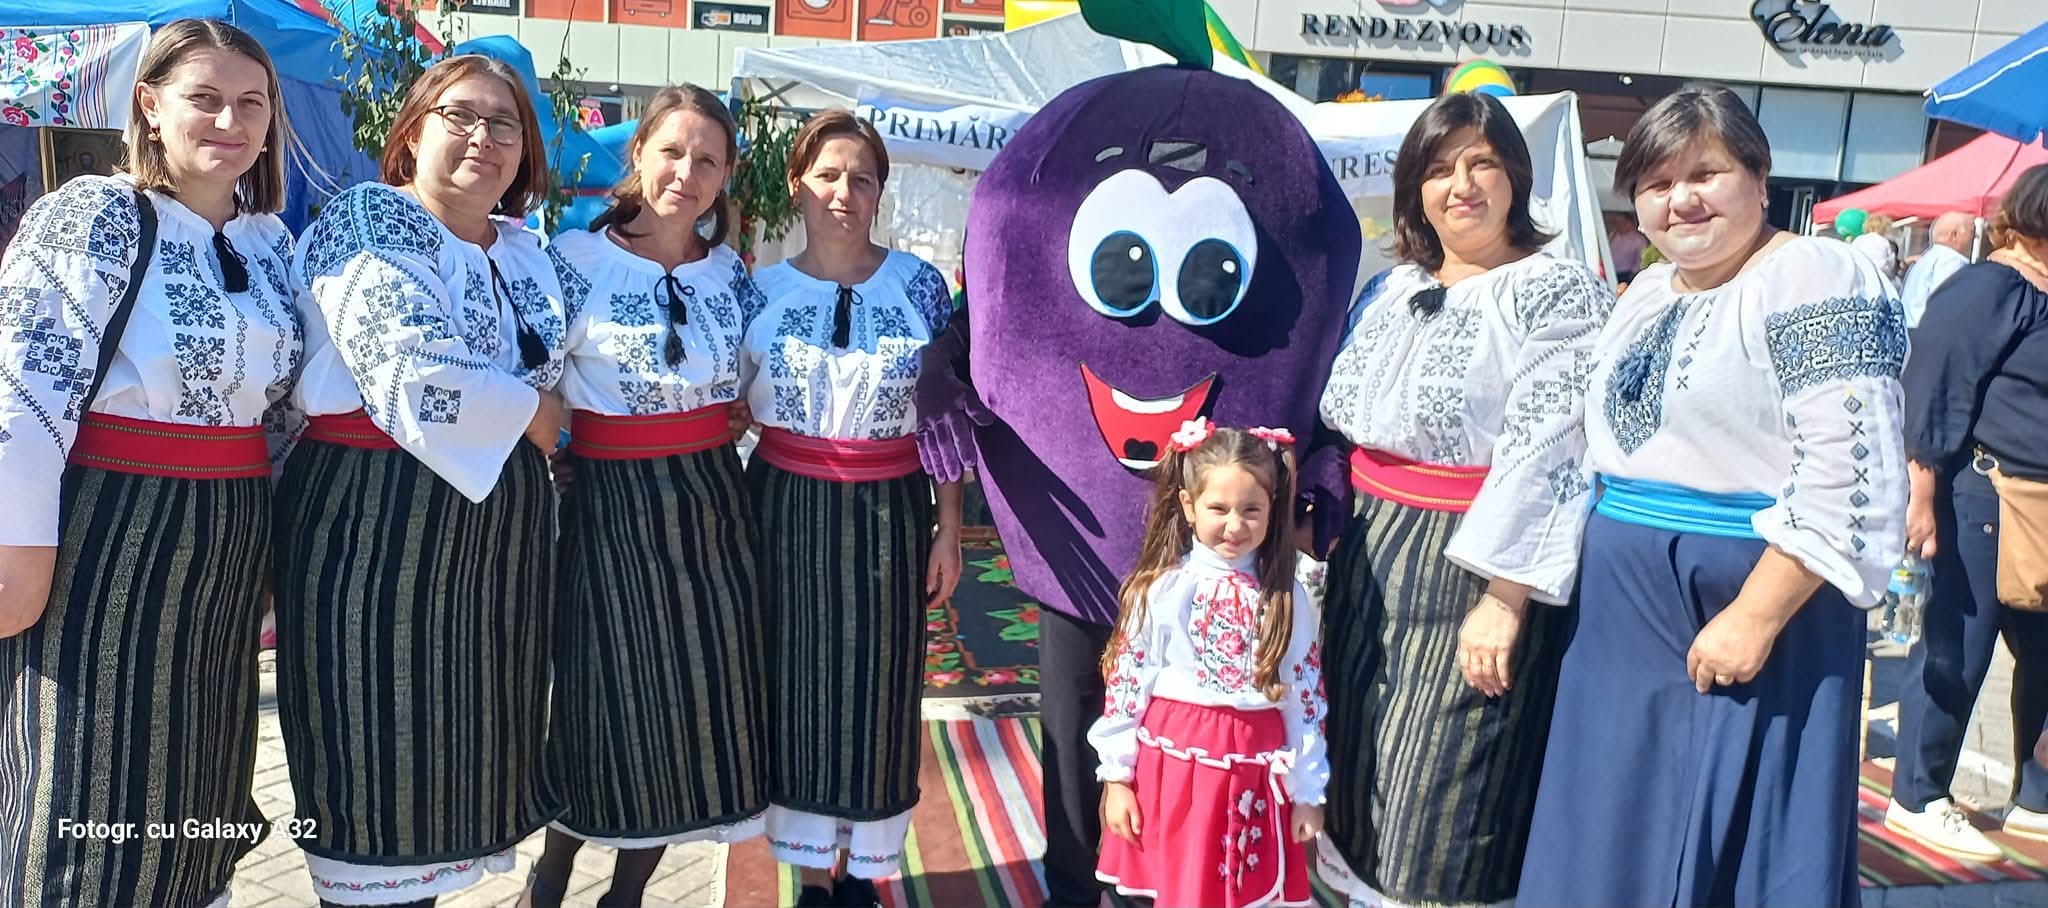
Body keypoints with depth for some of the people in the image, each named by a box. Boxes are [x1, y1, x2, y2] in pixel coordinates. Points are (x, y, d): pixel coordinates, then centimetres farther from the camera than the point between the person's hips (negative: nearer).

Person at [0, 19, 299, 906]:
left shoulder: (269, 238, 11)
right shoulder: (93, 216, -10)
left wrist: (256, 514, 18)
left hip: (226, 552, 6)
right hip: (104, 538, -6)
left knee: (197, 776, 17)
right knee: (91, 789, 3)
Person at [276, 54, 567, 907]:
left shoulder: (527, 254, 14)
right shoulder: (367, 222, -8)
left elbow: (561, 381, 23)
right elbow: (416, 383, -20)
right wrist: (530, 413, -8)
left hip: (501, 527, 7)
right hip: (375, 527, -7)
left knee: (465, 747, 13)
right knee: (380, 754, 2)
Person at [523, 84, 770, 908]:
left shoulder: (731, 271, 6)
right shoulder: (577, 258, -7)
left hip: (710, 500, 4)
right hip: (610, 501, -4)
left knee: (699, 698, 8)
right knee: (609, 696, 5)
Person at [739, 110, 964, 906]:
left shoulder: (920, 285, -1)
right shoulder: (760, 289, 0)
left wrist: (949, 528, -2)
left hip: (890, 513, 0)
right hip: (787, 511, 1)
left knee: (878, 690, 7)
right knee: (797, 688, 8)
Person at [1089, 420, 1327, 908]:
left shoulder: (1287, 597, -1)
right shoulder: (1161, 590, -6)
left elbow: (1307, 695, 3)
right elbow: (1126, 683, -2)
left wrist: (1307, 789, 5)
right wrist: (1116, 777, -1)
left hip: (1254, 774, 1)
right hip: (1171, 765, -1)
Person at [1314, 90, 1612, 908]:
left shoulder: (1558, 293, -9)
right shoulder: (1393, 290, 12)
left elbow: (1546, 452, -18)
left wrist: (1504, 596, -23)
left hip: (1473, 566, -7)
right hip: (1369, 554, 7)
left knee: (1444, 794, 0)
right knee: (1360, 770, 15)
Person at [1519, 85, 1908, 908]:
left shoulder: (1816, 281, -12)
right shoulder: (1648, 293, 13)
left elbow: (1847, 475, -20)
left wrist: (1755, 618, -22)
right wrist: (1587, 572, 18)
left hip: (1751, 608, -7)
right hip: (1619, 620, 8)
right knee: (1615, 841, 15)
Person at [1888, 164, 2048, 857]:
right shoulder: (1990, 289, -12)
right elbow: (1933, 395, -17)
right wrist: (1922, 501, -21)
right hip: (1980, 498, -9)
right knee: (1955, 651, -1)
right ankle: (1916, 800, 11)